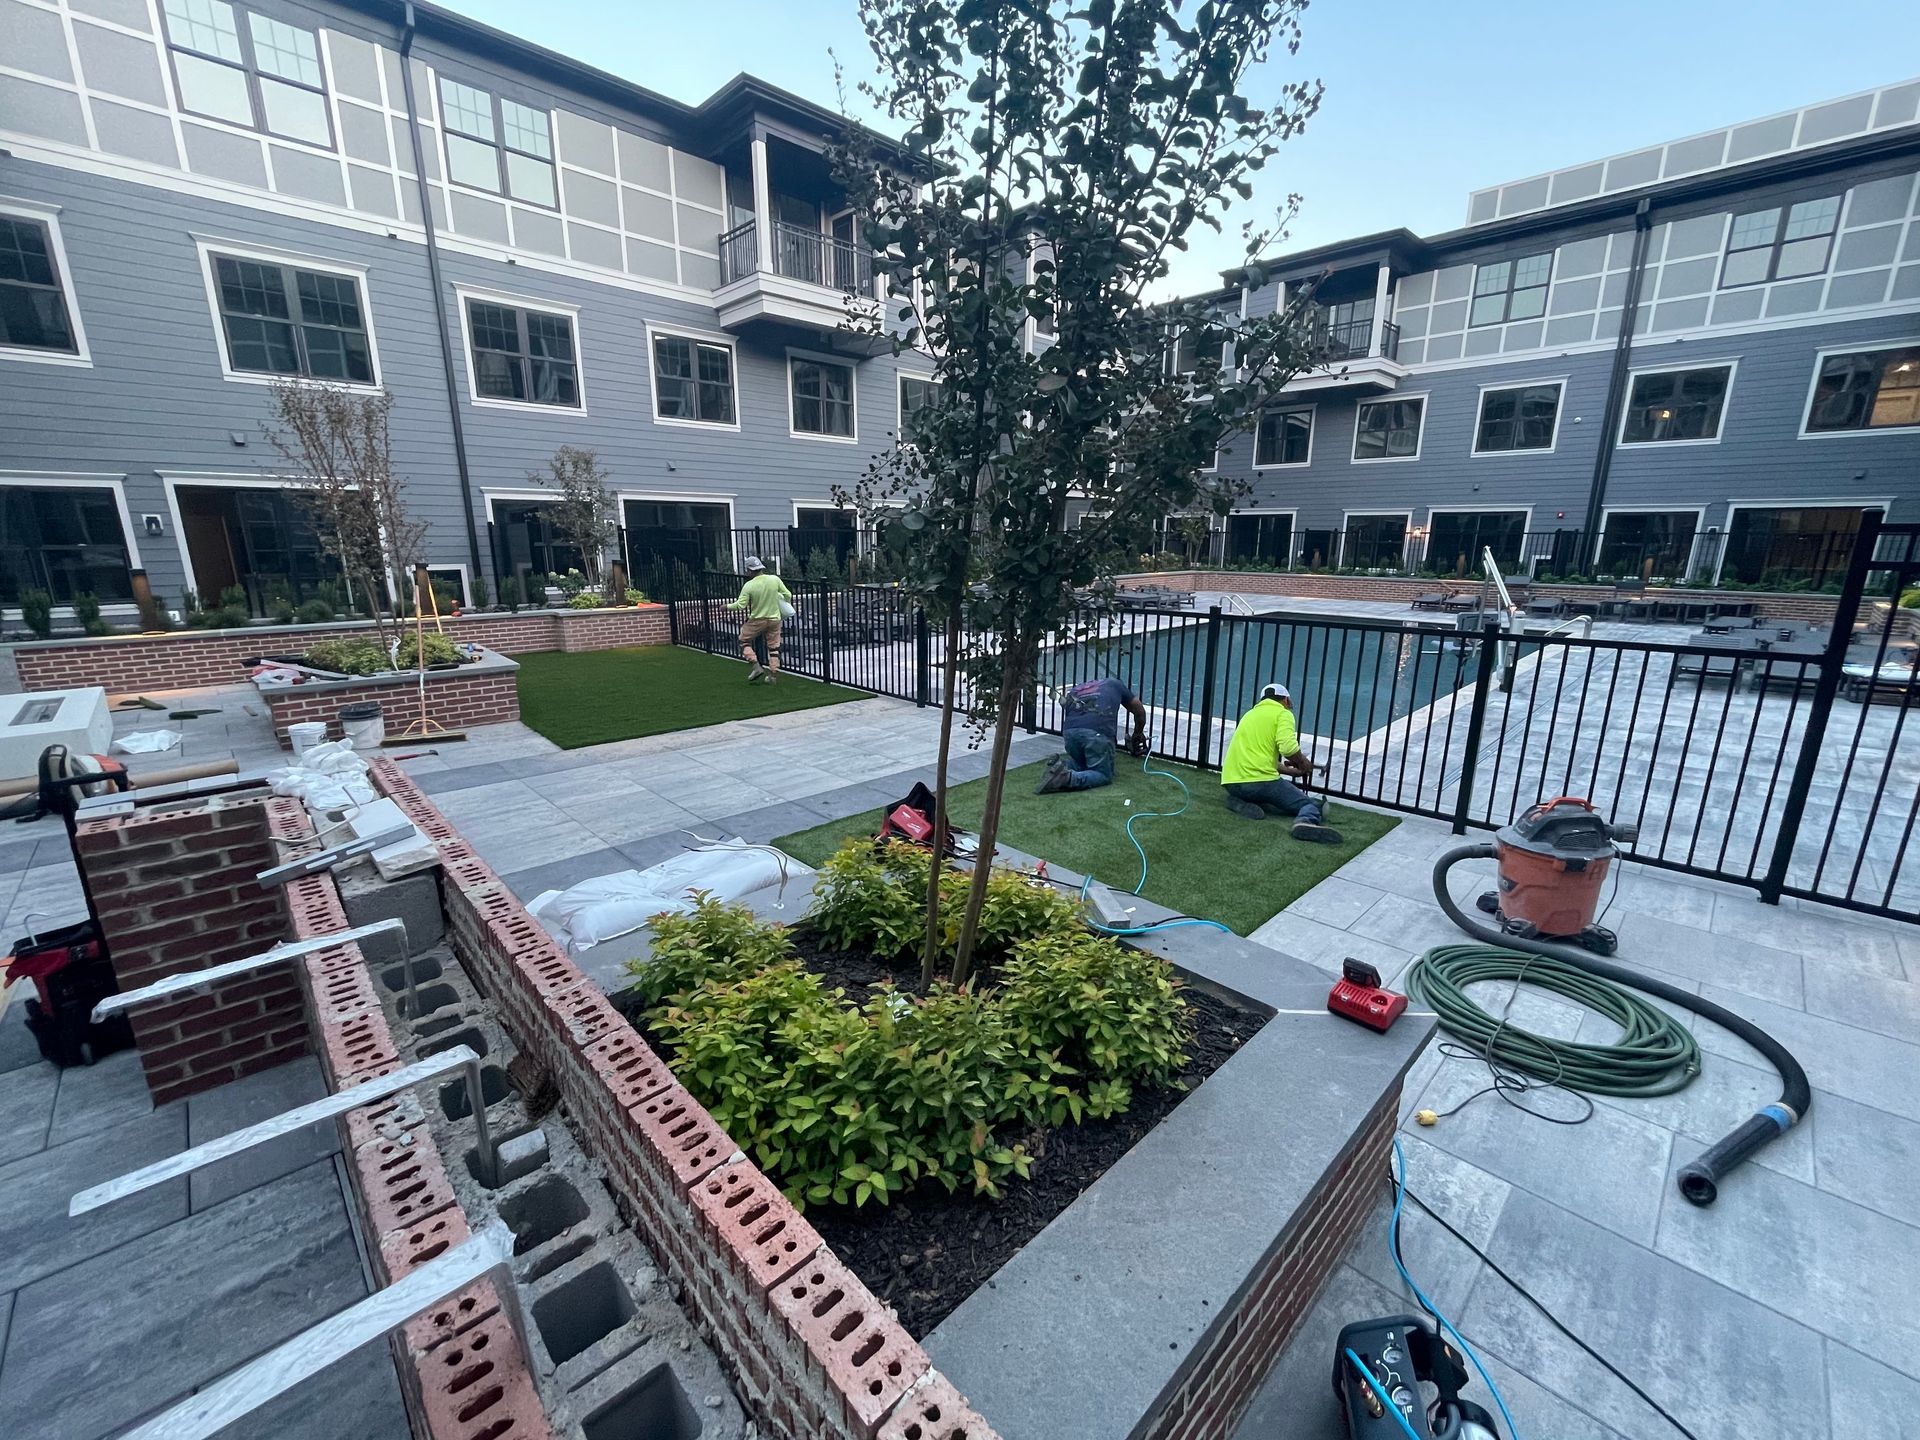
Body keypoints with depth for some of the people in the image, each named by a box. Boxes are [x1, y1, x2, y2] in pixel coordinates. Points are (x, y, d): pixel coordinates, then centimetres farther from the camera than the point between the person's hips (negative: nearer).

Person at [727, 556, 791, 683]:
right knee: (773, 647, 12)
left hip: (757, 620, -3)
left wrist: (727, 607, 2)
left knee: (744, 640, 17)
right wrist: (786, 607, 18)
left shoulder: (749, 585, -14)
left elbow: (741, 605, -14)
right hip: (774, 619, 3)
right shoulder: (775, 579, -6)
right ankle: (773, 675, 13)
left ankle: (755, 666, 4)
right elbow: (788, 595, -1)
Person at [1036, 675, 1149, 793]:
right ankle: (1069, 778, -17)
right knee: (1104, 775, 10)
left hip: (1070, 731, 4)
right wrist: (1137, 735, 54)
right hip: (1098, 732, -4)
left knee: (1080, 765, 29)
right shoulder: (1114, 684, 30)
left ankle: (1062, 764, -4)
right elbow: (1140, 712, 37)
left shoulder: (1077, 688, 35)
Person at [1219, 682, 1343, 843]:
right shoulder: (1283, 713, 5)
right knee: (1312, 804, 4)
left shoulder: (1250, 714, 27)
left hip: (1230, 782, 7)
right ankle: (1307, 821, -31)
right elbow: (1288, 747, -15)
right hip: (1260, 781, -7)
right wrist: (1304, 763, 6)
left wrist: (1293, 771, 39)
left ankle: (1243, 802, 0)